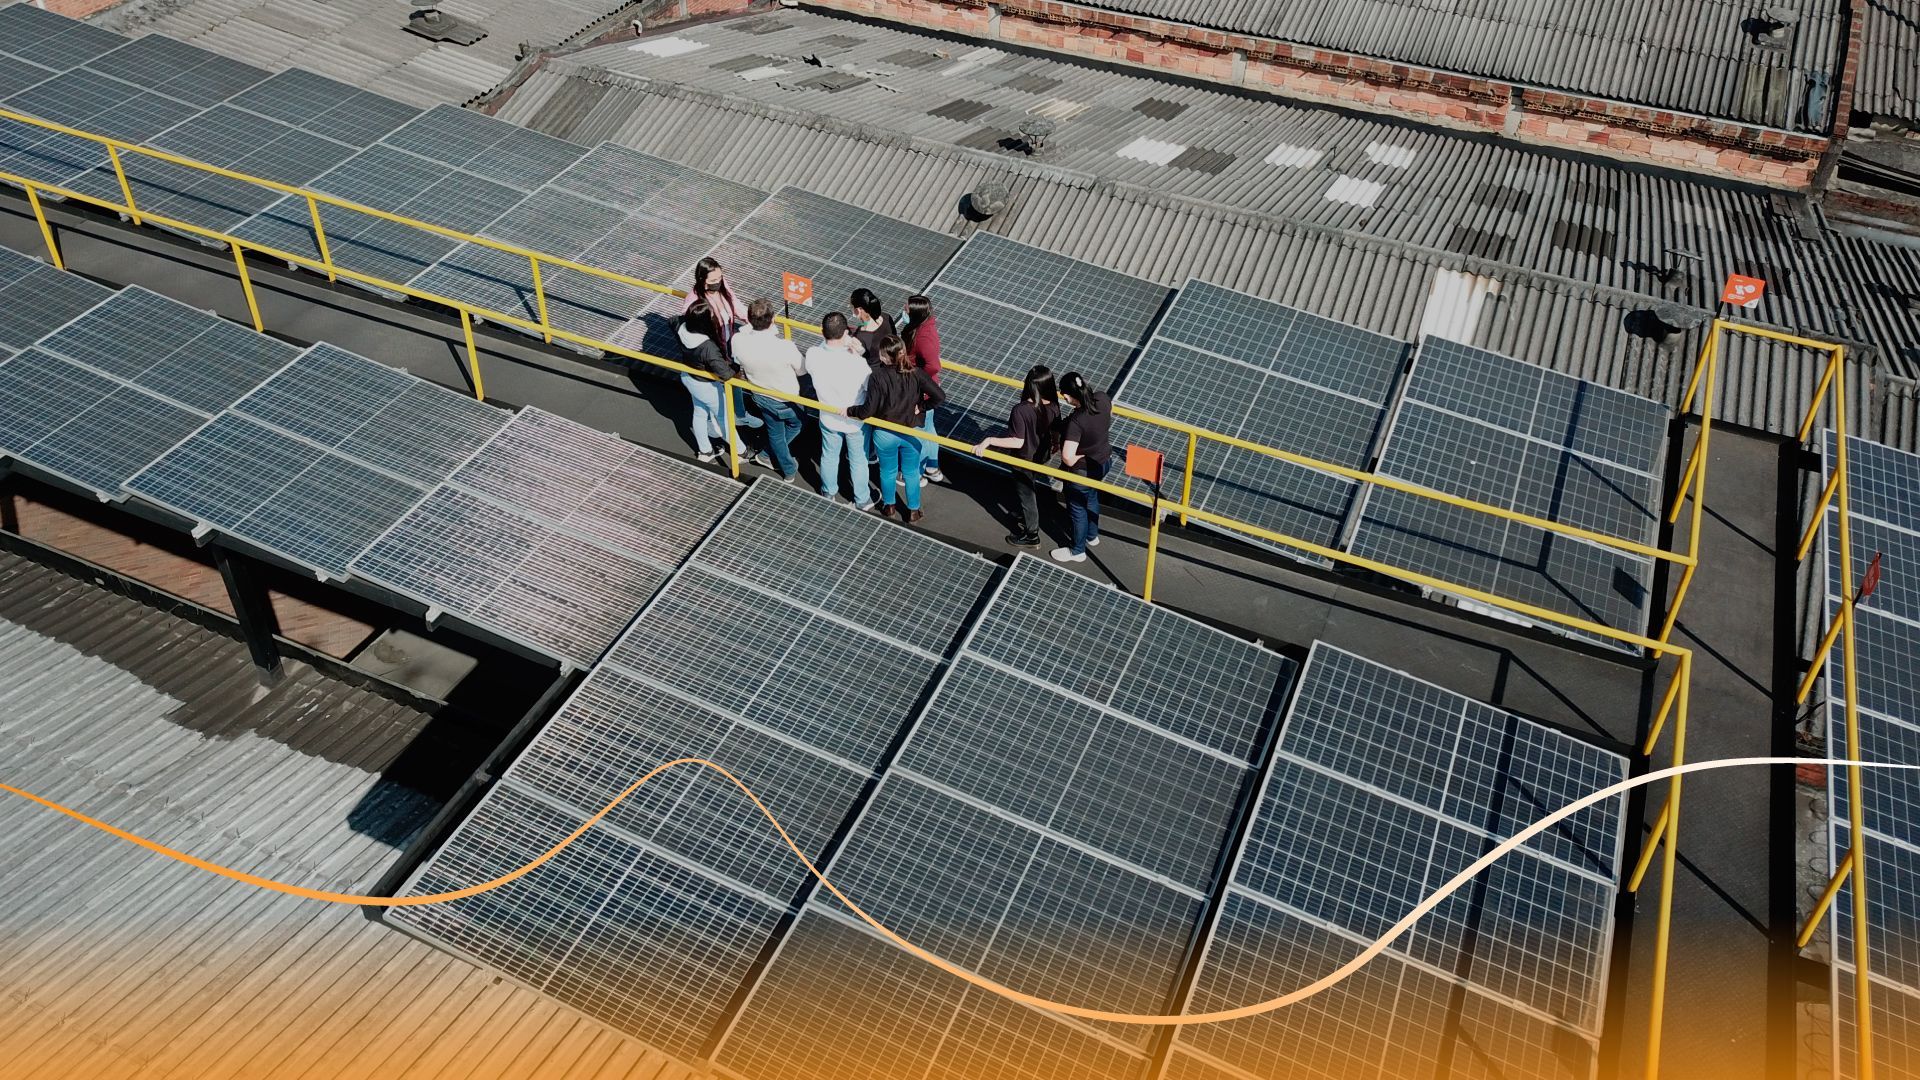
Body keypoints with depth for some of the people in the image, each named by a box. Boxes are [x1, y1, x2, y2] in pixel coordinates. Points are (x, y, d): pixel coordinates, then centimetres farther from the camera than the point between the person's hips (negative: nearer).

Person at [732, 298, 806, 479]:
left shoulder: (738, 341, -28)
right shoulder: (785, 347, -38)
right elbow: (802, 369, -18)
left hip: (760, 397, 4)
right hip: (786, 401, -3)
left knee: (775, 433, 29)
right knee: (795, 425, 31)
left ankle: (789, 470, 46)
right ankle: (766, 455, 41)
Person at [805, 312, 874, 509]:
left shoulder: (813, 355, -28)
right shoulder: (857, 363, -37)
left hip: (828, 418, 3)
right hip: (855, 421, -3)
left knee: (829, 457, 29)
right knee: (858, 460, 23)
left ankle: (829, 494, 53)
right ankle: (862, 500, 44)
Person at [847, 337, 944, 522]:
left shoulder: (877, 376, -24)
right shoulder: (916, 374, -16)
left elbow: (868, 409, -24)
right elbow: (939, 396, -20)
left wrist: (849, 410, -7)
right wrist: (921, 407, -5)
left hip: (885, 434, -1)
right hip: (912, 433, 1)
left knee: (887, 471, 24)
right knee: (911, 473, 22)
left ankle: (888, 506, 47)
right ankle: (913, 511, 38)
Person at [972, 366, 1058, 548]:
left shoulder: (1021, 410, -35)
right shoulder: (1053, 406, -16)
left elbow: (1018, 442, -32)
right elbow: (1056, 432, -1)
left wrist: (989, 441, -29)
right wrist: (1053, 447, 20)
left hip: (1024, 461, -6)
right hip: (1042, 457, 6)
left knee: (1026, 496, 17)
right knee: (1031, 491, 31)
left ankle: (1031, 536, 37)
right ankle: (1028, 520, 55)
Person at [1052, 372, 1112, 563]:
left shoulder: (1076, 422, -39)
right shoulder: (1102, 398, -18)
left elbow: (1068, 457, -42)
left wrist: (1073, 459, -19)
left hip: (1083, 471, -7)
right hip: (1103, 460, 7)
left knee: (1078, 509, 18)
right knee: (1092, 499, 32)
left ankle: (1077, 551, 41)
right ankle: (1092, 536, 57)